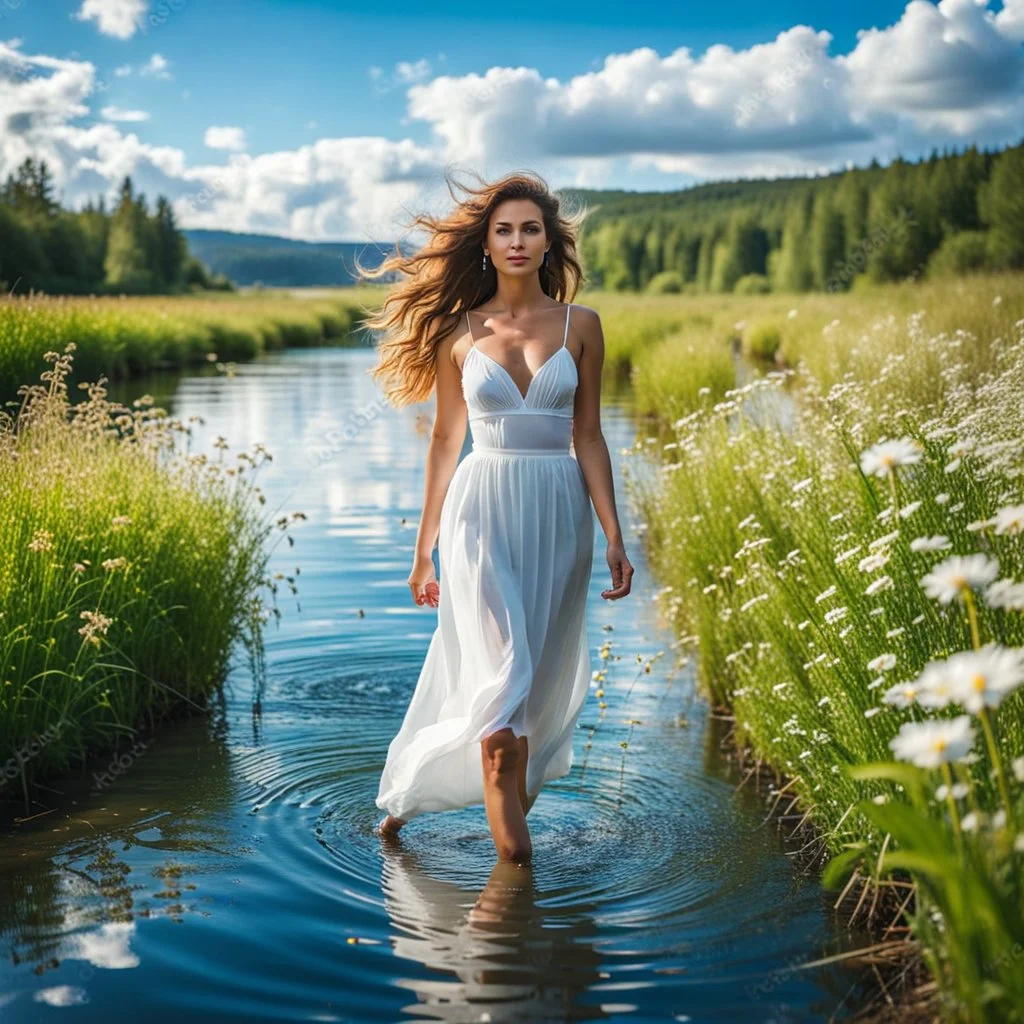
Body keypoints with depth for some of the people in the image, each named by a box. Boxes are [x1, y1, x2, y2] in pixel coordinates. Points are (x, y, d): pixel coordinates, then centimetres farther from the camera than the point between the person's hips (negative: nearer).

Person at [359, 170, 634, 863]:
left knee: (544, 676, 7)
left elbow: (587, 436, 4)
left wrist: (614, 535, -2)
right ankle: (506, 808, 1)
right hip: (482, 509, -1)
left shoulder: (580, 325, 4)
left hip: (558, 513, 2)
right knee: (504, 668, -16)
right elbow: (446, 441, 7)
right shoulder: (459, 332, 3)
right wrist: (424, 546, 9)